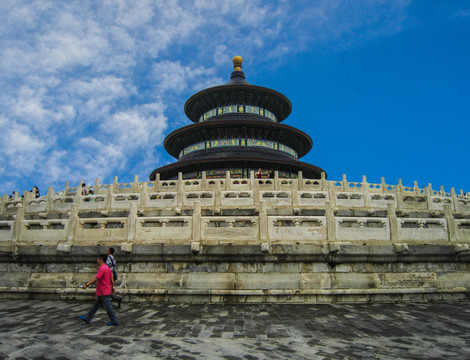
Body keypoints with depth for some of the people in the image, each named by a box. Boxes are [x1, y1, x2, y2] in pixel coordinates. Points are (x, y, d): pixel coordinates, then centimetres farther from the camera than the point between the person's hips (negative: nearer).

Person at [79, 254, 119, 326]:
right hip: (102, 292, 10)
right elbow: (111, 278, 15)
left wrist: (86, 284, -18)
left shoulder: (102, 268, -19)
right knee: (95, 305, 17)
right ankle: (87, 318, 26)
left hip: (103, 292, -10)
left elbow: (95, 279, -23)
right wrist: (112, 286, 22)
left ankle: (114, 321, 5)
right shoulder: (107, 268, 11)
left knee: (108, 306, -2)